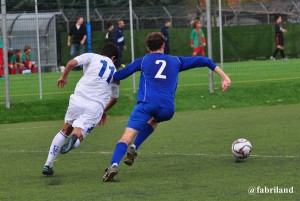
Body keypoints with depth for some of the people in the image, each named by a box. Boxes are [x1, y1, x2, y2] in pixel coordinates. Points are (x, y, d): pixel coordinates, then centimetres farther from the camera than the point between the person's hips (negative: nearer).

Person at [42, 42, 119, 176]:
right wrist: (104, 111, 48)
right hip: (96, 106, 0)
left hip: (78, 99, 0)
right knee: (79, 135, 0)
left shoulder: (92, 57, 12)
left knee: (66, 129, 20)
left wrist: (64, 77, 11)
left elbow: (72, 62, -7)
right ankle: (74, 140, -41)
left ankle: (48, 164, 16)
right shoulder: (114, 71, 23)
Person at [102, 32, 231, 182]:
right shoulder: (176, 61, 25)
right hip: (166, 109, 2)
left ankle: (114, 165, -35)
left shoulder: (143, 61, 21)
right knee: (153, 120, 35)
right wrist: (225, 77, 29)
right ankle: (134, 148, 16)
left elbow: (118, 76, 22)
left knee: (127, 136, -10)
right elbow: (203, 61, 26)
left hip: (146, 103, -2)